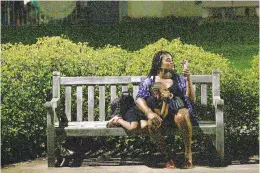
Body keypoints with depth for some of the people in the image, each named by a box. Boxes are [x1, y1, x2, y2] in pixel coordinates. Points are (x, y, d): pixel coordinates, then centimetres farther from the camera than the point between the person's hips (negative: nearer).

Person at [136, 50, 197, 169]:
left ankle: (188, 152, -19)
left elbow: (191, 98, 6)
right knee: (152, 123, -35)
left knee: (182, 116, -37)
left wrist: (188, 79, -7)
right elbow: (139, 99, -4)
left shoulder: (179, 79, 14)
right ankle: (167, 155, -19)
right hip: (160, 113, 0)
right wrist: (149, 113, -24)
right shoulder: (149, 81, 10)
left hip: (178, 111, 0)